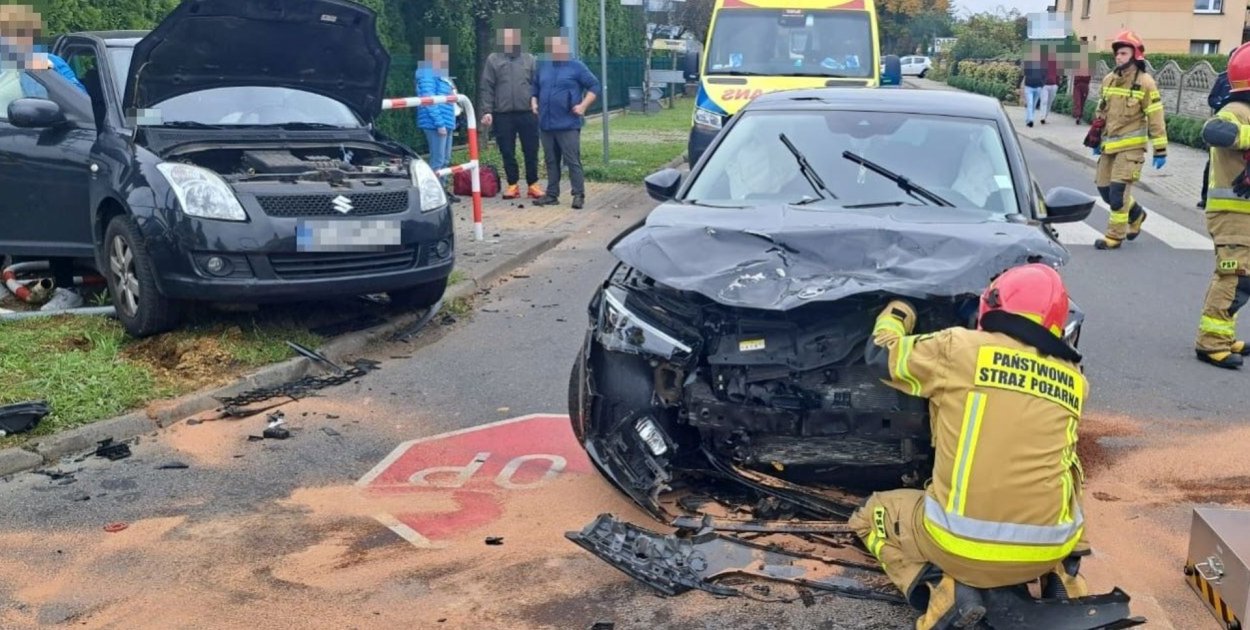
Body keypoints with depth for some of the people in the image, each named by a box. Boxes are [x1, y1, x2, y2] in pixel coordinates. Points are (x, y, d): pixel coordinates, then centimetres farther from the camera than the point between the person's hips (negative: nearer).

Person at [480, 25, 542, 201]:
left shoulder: (530, 59, 7)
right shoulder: (493, 60, 5)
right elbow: (487, 88, 2)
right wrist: (487, 111, -6)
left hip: (528, 114, 0)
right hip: (503, 115, 0)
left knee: (531, 152, 4)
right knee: (507, 153, 5)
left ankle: (533, 184, 15)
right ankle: (513, 185, 16)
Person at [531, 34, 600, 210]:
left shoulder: (577, 67, -2)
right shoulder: (543, 66, 14)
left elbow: (594, 86, -1)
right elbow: (535, 87, 27)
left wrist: (583, 105, -10)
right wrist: (534, 102, 10)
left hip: (568, 125, -5)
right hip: (546, 124, 5)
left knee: (572, 161, -6)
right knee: (551, 162, 11)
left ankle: (579, 195, -1)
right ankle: (552, 194, 17)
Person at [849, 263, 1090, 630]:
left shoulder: (959, 348, -3)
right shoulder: (1074, 381, 7)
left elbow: (881, 353, 11)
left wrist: (896, 315, 30)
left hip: (961, 543, -4)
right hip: (1047, 547, 4)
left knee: (873, 515, 25)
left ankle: (944, 591, 0)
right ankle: (1061, 578, 14)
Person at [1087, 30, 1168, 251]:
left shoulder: (1145, 83, -10)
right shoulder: (1109, 80, 8)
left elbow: (1155, 118, -10)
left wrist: (1160, 150, -11)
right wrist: (1097, 139, 22)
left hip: (1131, 146, -7)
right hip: (1109, 144, 7)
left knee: (1118, 191, -10)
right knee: (1104, 187, 10)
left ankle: (1115, 236, 1)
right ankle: (1135, 213, 35)